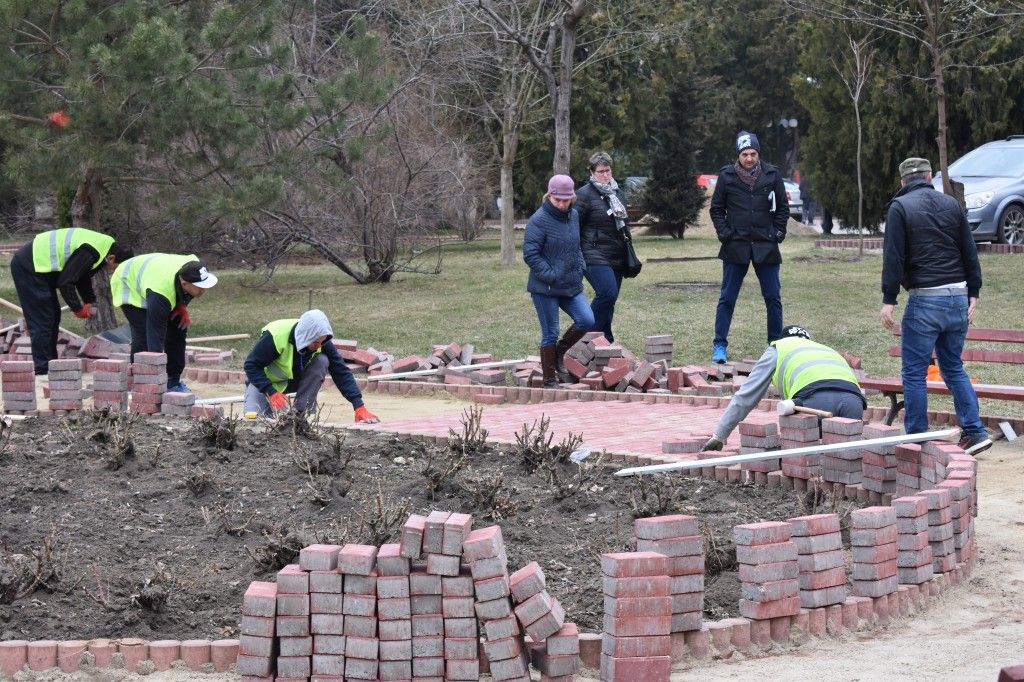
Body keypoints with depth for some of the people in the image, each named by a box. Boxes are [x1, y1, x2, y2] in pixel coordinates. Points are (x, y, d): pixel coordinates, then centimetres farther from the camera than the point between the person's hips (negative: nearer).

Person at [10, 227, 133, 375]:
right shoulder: (90, 253, -25)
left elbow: (83, 278, 21)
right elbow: (65, 282, -24)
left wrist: (90, 302, 10)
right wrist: (78, 309, -12)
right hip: (28, 267, -11)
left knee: (53, 315, 13)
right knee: (41, 319, -10)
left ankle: (51, 364, 18)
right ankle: (43, 368, -8)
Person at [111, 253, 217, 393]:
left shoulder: (195, 269, -28)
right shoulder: (160, 295, -46)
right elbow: (156, 336, -45)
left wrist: (182, 307, -16)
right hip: (129, 285, -7)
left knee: (178, 329, -1)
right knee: (144, 335, -22)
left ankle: (173, 382, 9)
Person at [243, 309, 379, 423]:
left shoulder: (321, 342, -22)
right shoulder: (274, 336, -35)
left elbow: (342, 372, -20)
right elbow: (251, 365, -27)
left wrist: (359, 407, -29)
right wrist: (271, 392, -38)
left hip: (295, 379, 3)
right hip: (264, 380, -3)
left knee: (322, 361, -25)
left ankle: (300, 412, -17)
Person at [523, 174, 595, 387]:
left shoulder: (574, 216, 8)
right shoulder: (539, 220, -15)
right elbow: (530, 254, -17)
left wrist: (580, 267, 8)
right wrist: (552, 276, -18)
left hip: (572, 286, 7)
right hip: (545, 288, -6)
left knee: (587, 321, -4)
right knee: (550, 333, 0)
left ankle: (559, 352, 20)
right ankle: (550, 381, 11)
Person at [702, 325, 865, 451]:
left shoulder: (777, 348, 31)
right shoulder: (826, 349, 44)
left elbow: (745, 396, 30)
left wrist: (719, 436, 38)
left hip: (816, 398, -4)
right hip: (854, 399, 4)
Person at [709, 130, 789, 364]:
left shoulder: (772, 175, 2)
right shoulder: (727, 176, 0)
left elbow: (783, 208, 11)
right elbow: (716, 209, 8)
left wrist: (778, 233, 0)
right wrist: (725, 234, -3)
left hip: (766, 247, 1)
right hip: (736, 247, -1)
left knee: (773, 298, 5)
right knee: (727, 298, 1)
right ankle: (719, 346, 6)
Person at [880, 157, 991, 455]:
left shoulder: (900, 207, -3)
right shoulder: (952, 204, 11)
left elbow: (893, 257, -9)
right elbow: (970, 252, 11)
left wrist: (889, 300, -8)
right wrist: (973, 293, 15)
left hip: (925, 299, -5)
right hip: (958, 297, 5)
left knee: (914, 372, 2)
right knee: (954, 367, 16)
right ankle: (975, 431, 8)